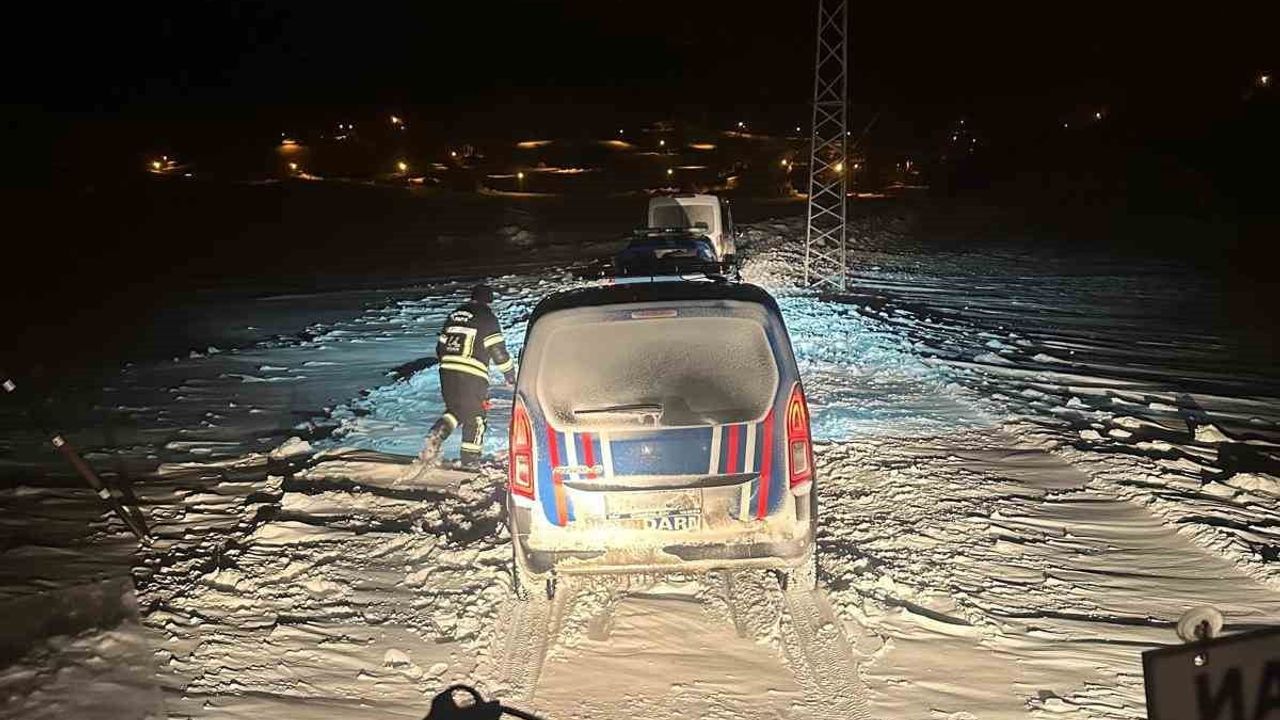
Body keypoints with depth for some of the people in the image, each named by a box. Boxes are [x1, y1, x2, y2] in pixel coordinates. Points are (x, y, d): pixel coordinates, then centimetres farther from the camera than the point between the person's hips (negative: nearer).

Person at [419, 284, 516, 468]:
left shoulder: (454, 315, 18)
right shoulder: (487, 318, -1)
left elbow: (440, 346, 22)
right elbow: (498, 351, -6)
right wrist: (510, 374, 5)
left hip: (447, 370, 6)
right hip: (472, 375, -6)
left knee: (454, 410, 23)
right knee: (474, 418, 6)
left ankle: (436, 435, -2)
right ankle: (470, 460, 10)